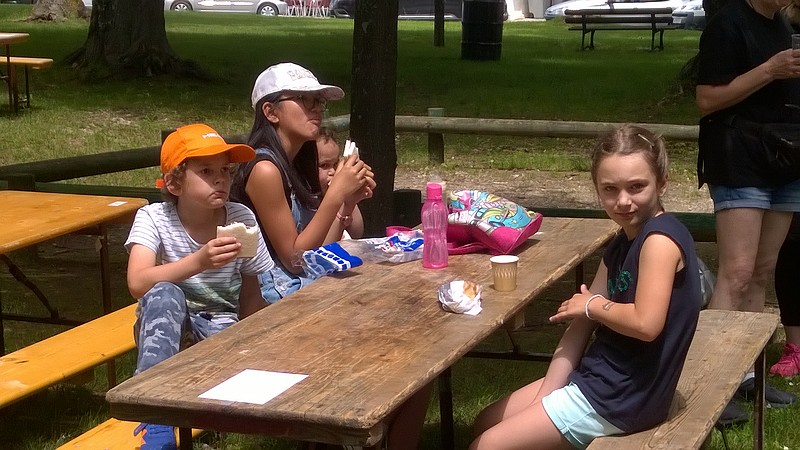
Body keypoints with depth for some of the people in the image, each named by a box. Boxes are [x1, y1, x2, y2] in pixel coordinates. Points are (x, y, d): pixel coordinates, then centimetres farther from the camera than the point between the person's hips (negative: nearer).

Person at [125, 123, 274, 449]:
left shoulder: (242, 219, -6)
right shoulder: (153, 218, -13)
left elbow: (252, 297, 4)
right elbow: (138, 284, -30)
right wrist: (198, 262, -42)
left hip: (221, 329, 1)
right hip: (167, 329, -1)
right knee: (165, 294, -37)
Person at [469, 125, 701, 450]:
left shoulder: (660, 239, -20)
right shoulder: (620, 246, 9)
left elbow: (646, 323, -29)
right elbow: (581, 321, 6)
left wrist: (593, 305, -11)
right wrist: (545, 397, -1)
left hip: (625, 397, -9)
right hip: (601, 379, 9)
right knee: (487, 424, 18)